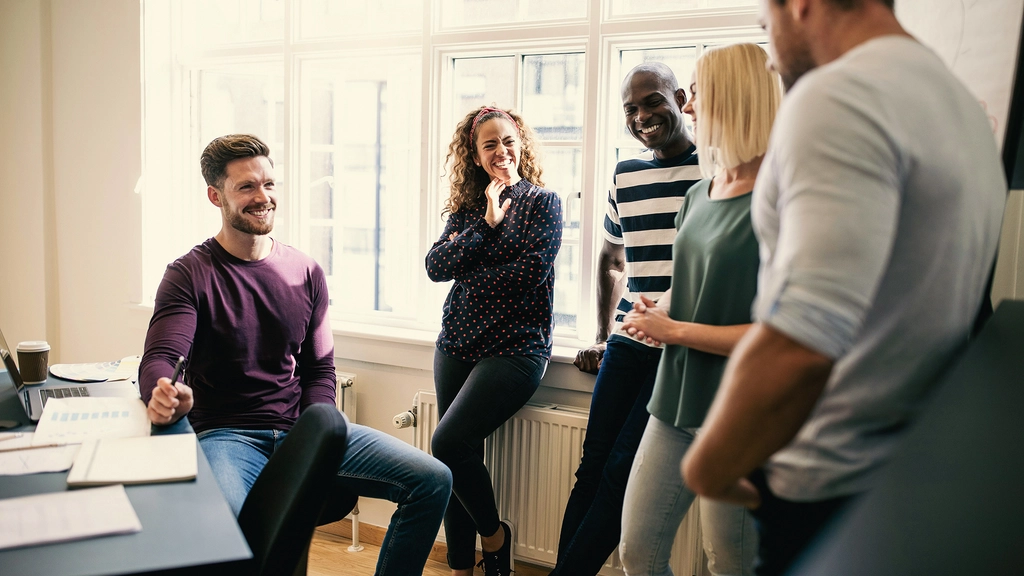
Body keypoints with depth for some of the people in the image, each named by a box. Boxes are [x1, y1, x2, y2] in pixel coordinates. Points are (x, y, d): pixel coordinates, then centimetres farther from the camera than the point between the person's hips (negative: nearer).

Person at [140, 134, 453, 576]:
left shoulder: (306, 273, 10)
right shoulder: (191, 274, -1)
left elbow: (319, 369, 12)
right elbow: (160, 359, -13)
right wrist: (165, 394, -38)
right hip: (227, 436, -4)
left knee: (433, 481, -11)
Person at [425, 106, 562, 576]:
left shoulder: (542, 201, 0)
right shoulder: (467, 208, 13)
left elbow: (530, 271, -13)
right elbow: (435, 266, -1)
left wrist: (468, 277, -1)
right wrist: (487, 223, -8)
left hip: (515, 346, -5)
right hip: (456, 344, 5)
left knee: (448, 444, -16)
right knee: (460, 454, 5)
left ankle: (494, 535, 9)